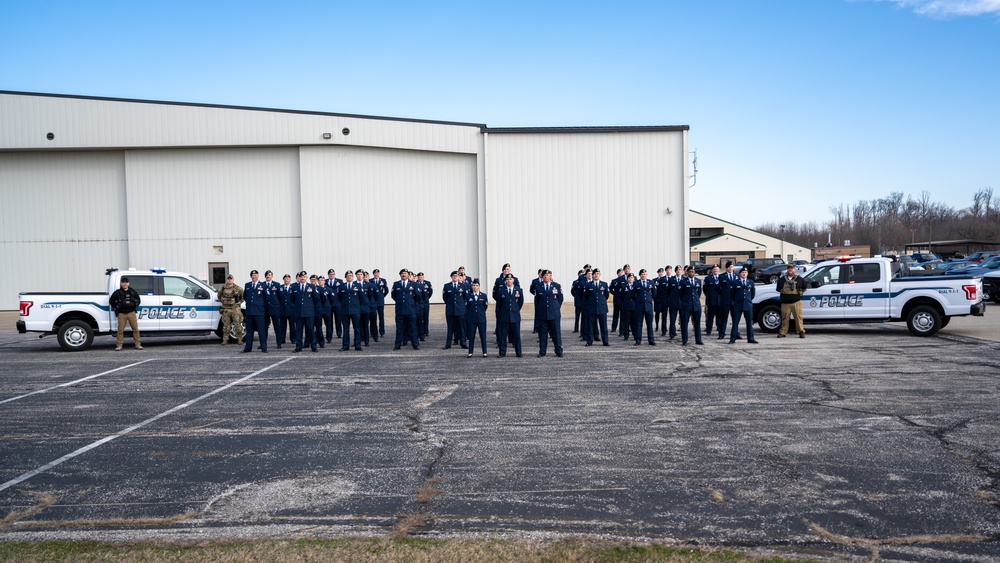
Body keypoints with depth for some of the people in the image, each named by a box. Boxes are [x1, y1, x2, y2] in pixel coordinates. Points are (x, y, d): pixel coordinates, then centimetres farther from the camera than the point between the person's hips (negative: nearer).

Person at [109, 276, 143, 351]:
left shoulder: (133, 292, 9)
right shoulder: (117, 292, 2)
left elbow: (138, 300, 20)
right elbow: (111, 301, 9)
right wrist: (117, 307, 4)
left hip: (131, 313, 1)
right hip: (121, 314, -1)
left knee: (135, 328, -1)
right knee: (120, 330, -2)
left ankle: (137, 344, 3)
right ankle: (119, 345, 3)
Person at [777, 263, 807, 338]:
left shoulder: (799, 279, 7)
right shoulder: (782, 279, 10)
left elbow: (804, 289, 16)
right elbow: (778, 289, 20)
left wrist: (799, 293, 11)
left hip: (796, 302, -1)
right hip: (785, 303, 1)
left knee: (798, 317, -3)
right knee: (784, 318, 1)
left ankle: (801, 332, 3)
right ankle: (783, 332, 7)